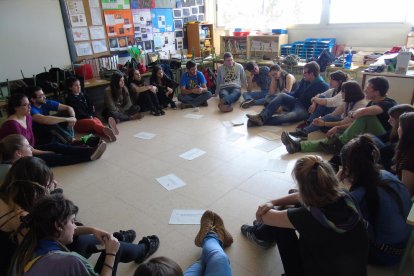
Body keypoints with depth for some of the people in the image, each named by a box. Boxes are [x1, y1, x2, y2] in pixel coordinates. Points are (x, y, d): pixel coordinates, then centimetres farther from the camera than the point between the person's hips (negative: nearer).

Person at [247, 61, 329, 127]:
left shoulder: (323, 86, -10)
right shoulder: (304, 80, 10)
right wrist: (286, 94, 3)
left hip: (306, 110, -7)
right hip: (297, 102, 7)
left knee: (292, 115, -39)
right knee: (282, 95, -21)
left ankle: (262, 121, -51)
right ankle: (261, 116, -39)